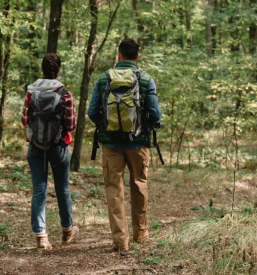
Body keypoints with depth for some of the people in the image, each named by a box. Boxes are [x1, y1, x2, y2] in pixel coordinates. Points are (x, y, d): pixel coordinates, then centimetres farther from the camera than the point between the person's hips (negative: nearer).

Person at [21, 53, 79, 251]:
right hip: (58, 146, -1)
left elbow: (25, 121, 1)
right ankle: (67, 230, 30)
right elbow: (71, 125, -10)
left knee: (39, 190, 3)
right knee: (63, 189, 14)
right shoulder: (64, 94, -11)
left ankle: (41, 235, -5)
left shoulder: (31, 92, -4)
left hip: (36, 146, 1)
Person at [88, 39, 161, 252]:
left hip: (111, 142, 0)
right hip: (138, 142, 0)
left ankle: (120, 239, 1)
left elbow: (92, 112, -3)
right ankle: (140, 232, 30)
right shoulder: (146, 80, -5)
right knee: (139, 185, 18)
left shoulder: (104, 79, -2)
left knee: (114, 188, 5)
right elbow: (155, 115, -10)